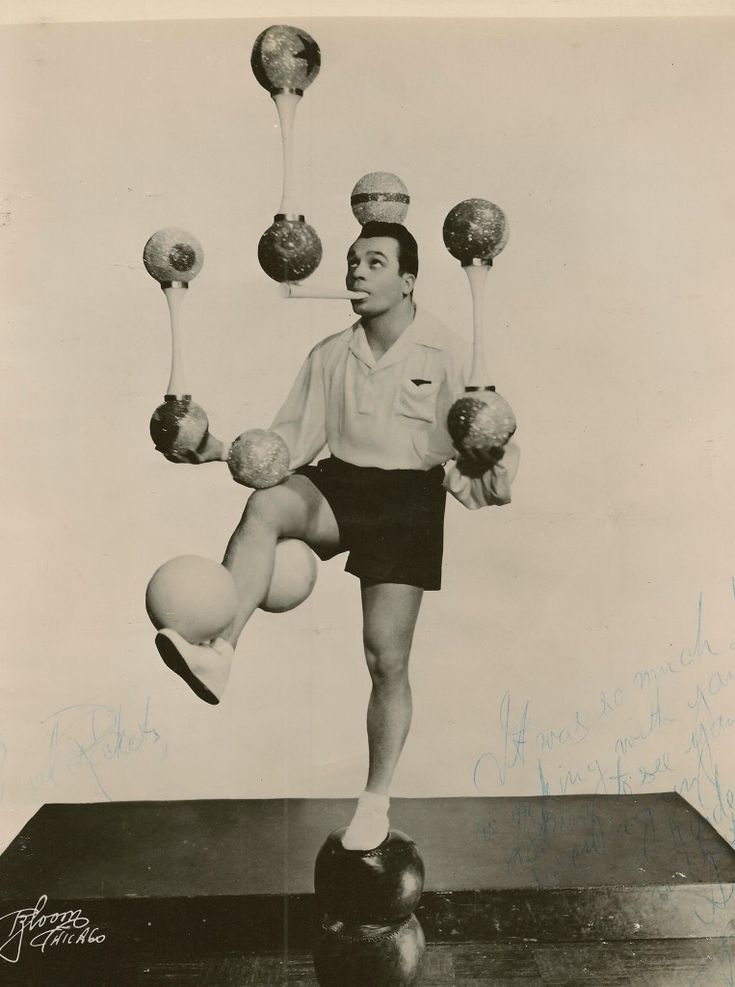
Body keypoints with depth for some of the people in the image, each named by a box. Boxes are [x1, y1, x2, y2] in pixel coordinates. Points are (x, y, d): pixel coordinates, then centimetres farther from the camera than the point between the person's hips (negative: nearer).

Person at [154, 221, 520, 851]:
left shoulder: (446, 354, -2)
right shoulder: (330, 355, 10)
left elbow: (488, 445, -3)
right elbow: (293, 437, 9)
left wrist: (490, 479, -26)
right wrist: (224, 450, -5)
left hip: (409, 498, -3)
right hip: (337, 486, 3)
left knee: (387, 659, -1)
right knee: (267, 502, -32)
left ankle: (376, 800, 17)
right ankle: (217, 655, -37)